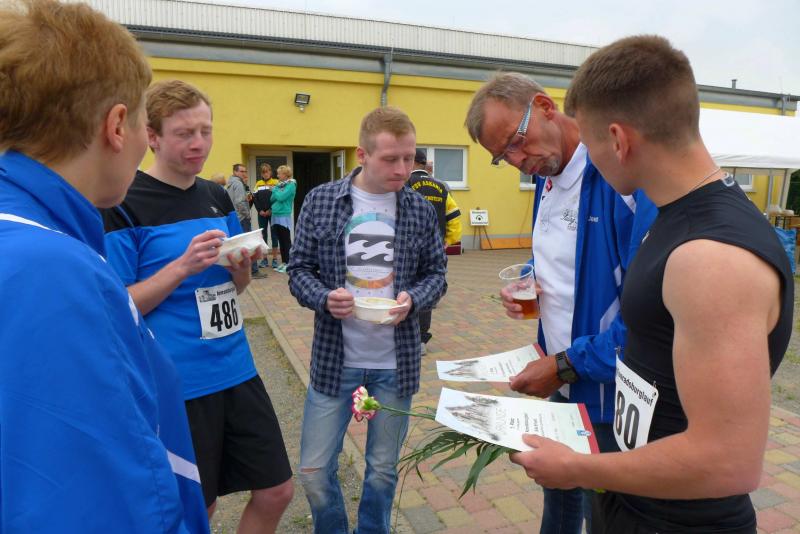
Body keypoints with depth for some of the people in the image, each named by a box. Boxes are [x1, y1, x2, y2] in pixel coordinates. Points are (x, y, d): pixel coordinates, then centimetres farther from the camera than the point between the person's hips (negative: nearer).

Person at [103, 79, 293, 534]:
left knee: (277, 491, 13)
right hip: (178, 384, -5)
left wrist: (241, 268, -8)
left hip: (237, 371, 6)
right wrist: (183, 265, -22)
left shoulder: (219, 197, 7)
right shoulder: (125, 206, -11)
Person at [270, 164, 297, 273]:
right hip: (276, 215, 8)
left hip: (284, 216, -8)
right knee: (281, 241, 11)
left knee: (286, 241, -3)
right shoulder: (279, 184, 14)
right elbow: (272, 199, 13)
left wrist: (274, 190, -2)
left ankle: (289, 264, 1)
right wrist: (275, 191, -5)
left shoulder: (291, 185, -9)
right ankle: (284, 262, 18)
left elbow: (281, 197, -19)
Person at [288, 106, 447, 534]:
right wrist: (324, 298, -21)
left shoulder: (421, 210, -2)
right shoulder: (320, 201, -5)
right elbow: (299, 269, 0)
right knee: (314, 471, 9)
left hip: (396, 363, 1)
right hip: (334, 359, -1)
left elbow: (436, 273, 5)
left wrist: (413, 299, -16)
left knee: (383, 469, 18)